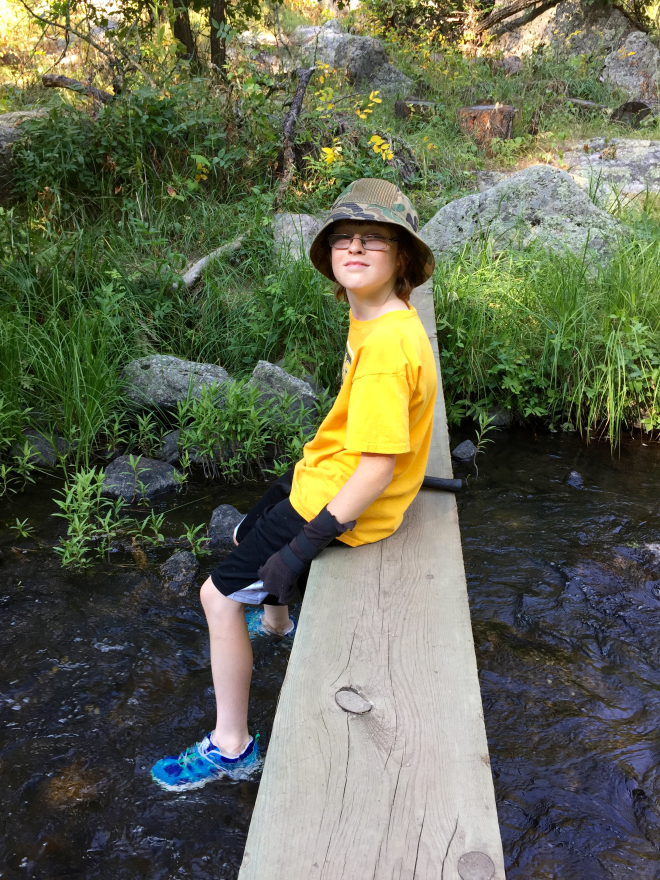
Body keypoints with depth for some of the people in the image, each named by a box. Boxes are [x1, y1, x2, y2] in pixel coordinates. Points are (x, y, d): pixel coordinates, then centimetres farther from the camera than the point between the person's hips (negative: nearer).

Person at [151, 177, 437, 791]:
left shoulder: (385, 348, -31)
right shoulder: (373, 317, -1)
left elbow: (377, 469, -31)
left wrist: (305, 544, -25)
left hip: (344, 503, -9)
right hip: (325, 472, 10)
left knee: (220, 595, -4)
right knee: (247, 537, 30)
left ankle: (231, 748, 12)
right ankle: (277, 622, 60)